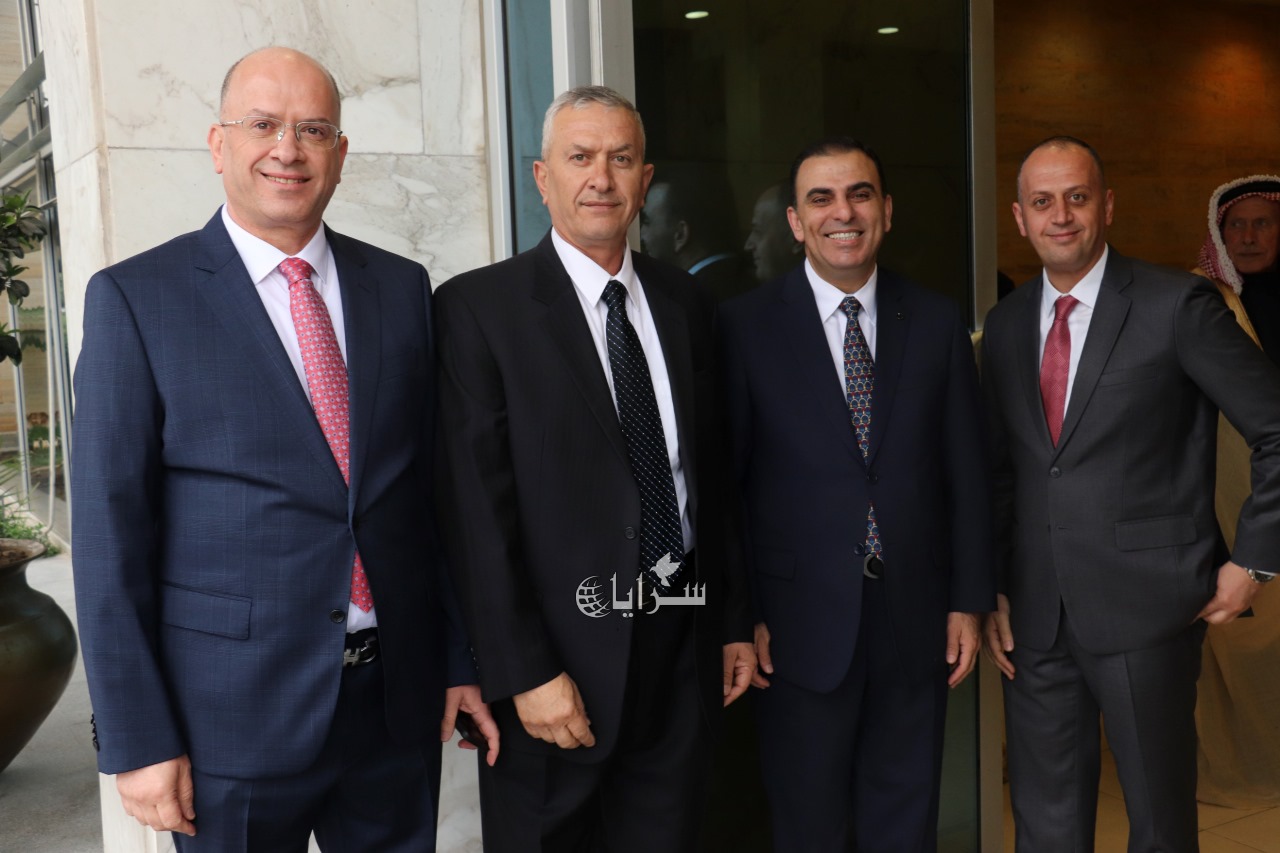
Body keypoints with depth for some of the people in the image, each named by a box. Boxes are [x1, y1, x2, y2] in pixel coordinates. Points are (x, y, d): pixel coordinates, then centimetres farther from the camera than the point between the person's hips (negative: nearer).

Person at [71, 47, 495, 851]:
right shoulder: (135, 299, -5)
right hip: (234, 712, -3)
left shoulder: (403, 288, 6)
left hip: (399, 698, 4)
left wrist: (461, 660, 8)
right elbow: (111, 534, -7)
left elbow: (433, 490, 8)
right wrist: (138, 741, -9)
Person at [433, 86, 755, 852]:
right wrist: (525, 673, -14)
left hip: (683, 649, 5)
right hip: (561, 651, -4)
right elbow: (477, 508, -12)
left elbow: (711, 470, 12)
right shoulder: (479, 306, -8)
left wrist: (734, 621, 12)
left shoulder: (684, 301, 8)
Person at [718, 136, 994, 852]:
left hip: (918, 620, 2)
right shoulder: (746, 327, -5)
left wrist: (969, 602, 4)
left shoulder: (938, 322, 3)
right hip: (802, 624, -2)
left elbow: (967, 472, 5)